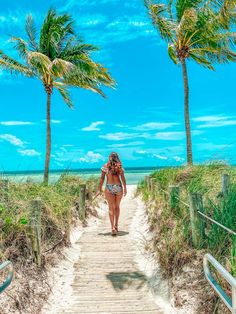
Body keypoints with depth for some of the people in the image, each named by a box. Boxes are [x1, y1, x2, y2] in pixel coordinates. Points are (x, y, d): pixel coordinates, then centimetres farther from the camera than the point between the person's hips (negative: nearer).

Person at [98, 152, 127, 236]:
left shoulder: (105, 166, 4)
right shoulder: (120, 166, 7)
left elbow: (102, 178, -1)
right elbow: (123, 179, 2)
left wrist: (100, 188, 3)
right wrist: (125, 189, 9)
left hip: (109, 188, -2)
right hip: (118, 187, 2)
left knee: (111, 208, -1)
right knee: (117, 206, 17)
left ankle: (113, 228, -12)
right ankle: (116, 225, 24)